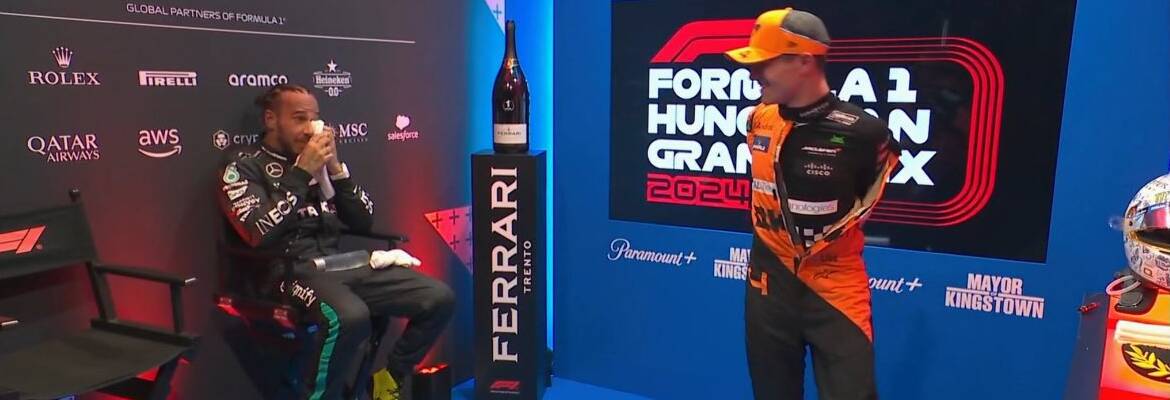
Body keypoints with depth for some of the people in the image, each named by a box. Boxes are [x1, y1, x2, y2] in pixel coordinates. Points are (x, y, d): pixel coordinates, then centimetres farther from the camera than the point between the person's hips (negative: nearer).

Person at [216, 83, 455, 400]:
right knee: (350, 316, -38)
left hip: (340, 263, 6)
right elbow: (262, 234, -13)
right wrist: (303, 173, -10)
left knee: (439, 298, -10)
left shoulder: (319, 163, 18)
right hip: (290, 271, -5)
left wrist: (336, 169, 2)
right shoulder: (242, 170, 5)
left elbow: (363, 222, 14)